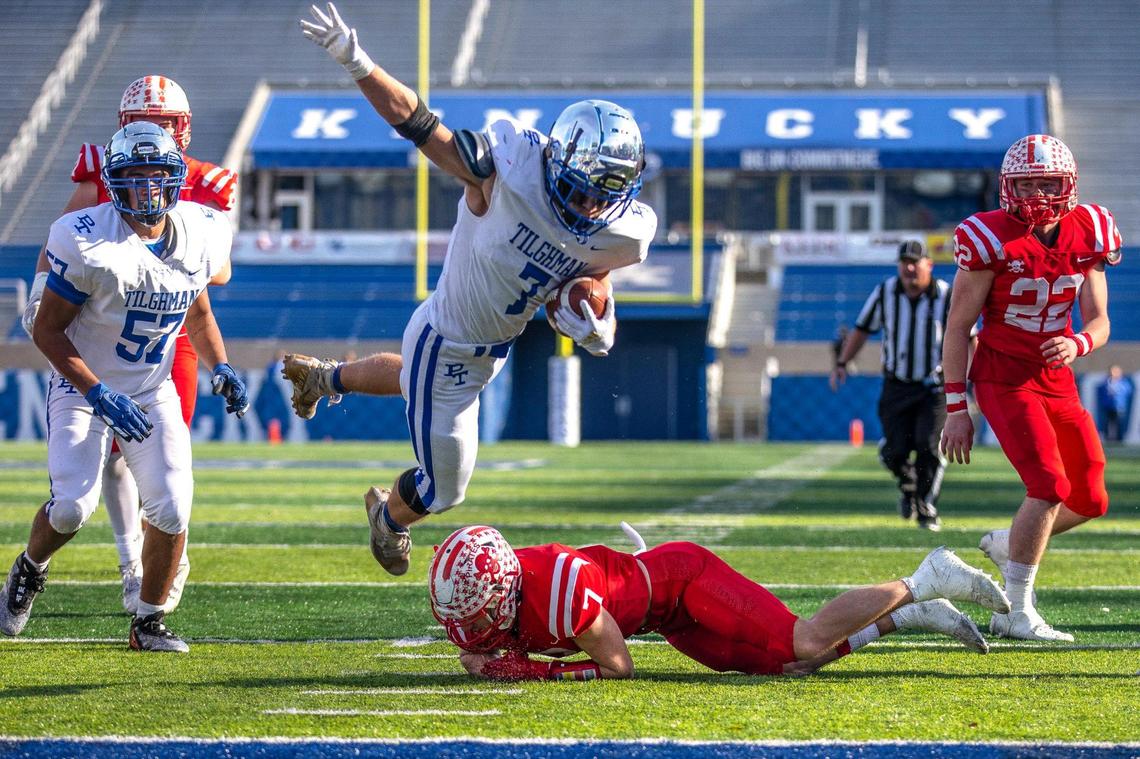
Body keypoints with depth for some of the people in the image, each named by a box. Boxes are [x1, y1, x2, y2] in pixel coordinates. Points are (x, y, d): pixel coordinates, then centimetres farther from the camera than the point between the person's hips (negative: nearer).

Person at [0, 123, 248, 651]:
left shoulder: (199, 236, -4)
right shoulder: (88, 242, -21)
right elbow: (47, 330, -15)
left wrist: (220, 368, -2)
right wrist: (99, 395, -23)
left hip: (153, 392, 4)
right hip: (82, 387, -4)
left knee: (172, 509, -10)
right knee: (73, 506, -18)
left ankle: (149, 622, 10)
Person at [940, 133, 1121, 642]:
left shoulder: (1086, 237, 1)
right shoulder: (992, 240, -14)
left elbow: (1099, 322, 5)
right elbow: (958, 328, -9)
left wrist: (1076, 344, -19)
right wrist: (956, 409, -10)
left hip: (1058, 383, 6)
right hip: (1004, 380, -6)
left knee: (1089, 501, 8)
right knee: (1050, 486, -20)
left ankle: (1007, 544, 36)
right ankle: (1016, 614, -11)